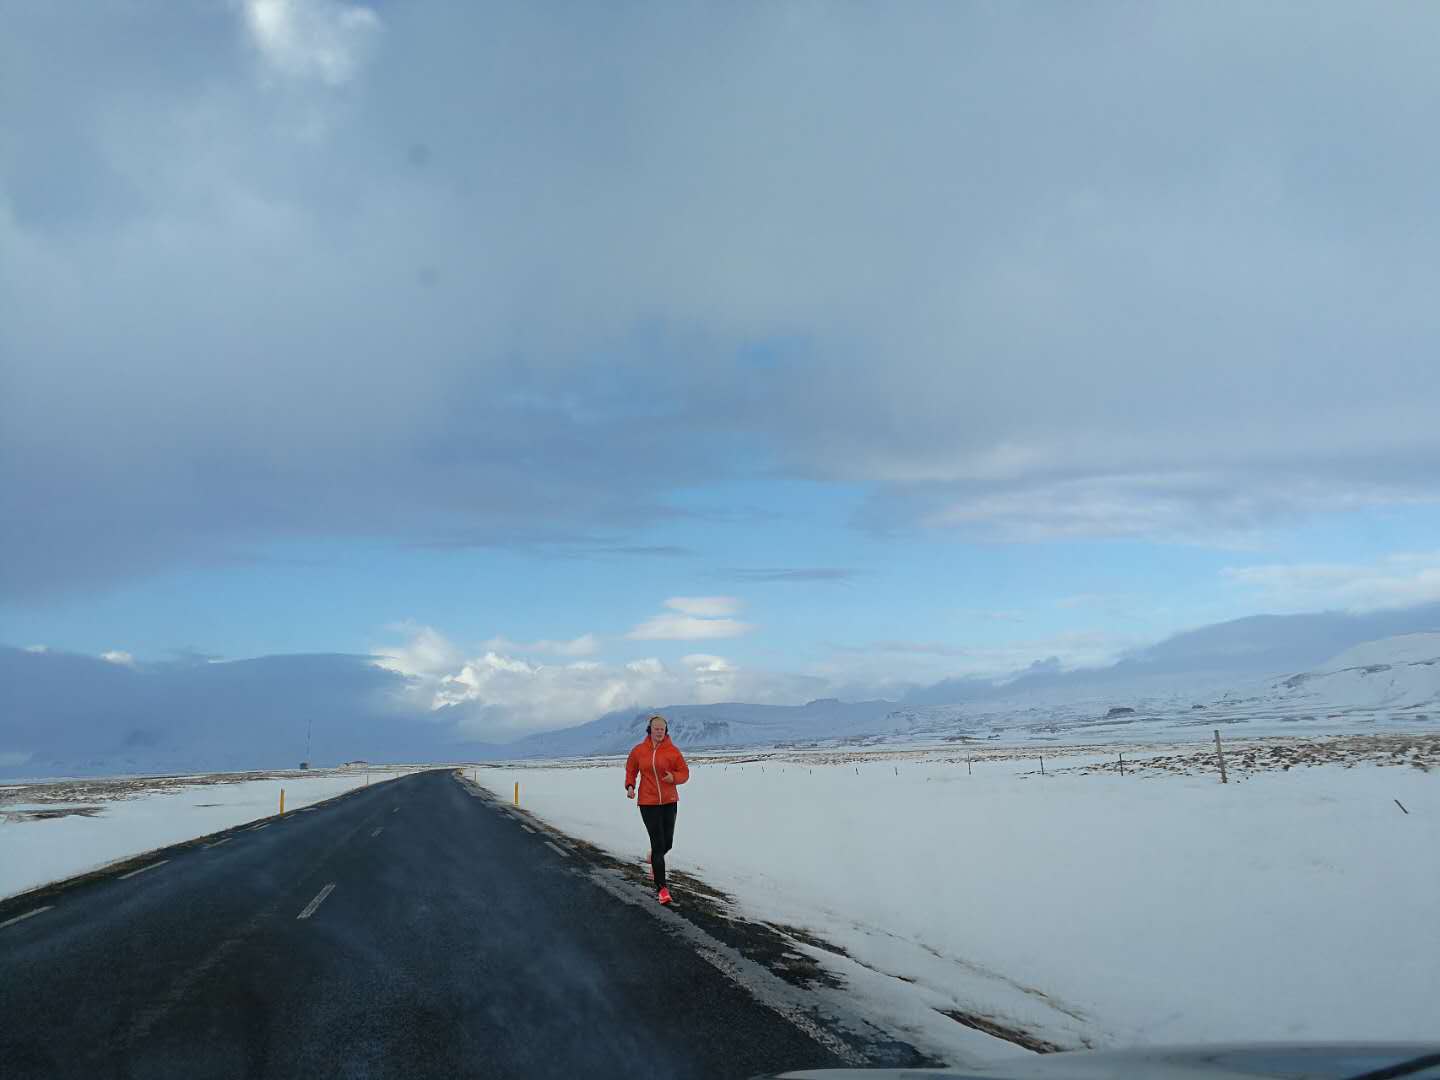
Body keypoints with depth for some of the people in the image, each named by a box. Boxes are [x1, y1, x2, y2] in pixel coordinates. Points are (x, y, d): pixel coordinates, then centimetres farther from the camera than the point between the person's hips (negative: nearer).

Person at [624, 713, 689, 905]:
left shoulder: (672, 750, -4)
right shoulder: (639, 750, -2)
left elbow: (684, 773, 2)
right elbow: (631, 770, 14)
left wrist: (674, 778, -18)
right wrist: (630, 786, -3)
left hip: (669, 801, 2)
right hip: (648, 802, -2)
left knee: (667, 842, 11)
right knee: (658, 843, -8)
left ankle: (654, 858, 48)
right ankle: (662, 888, -2)